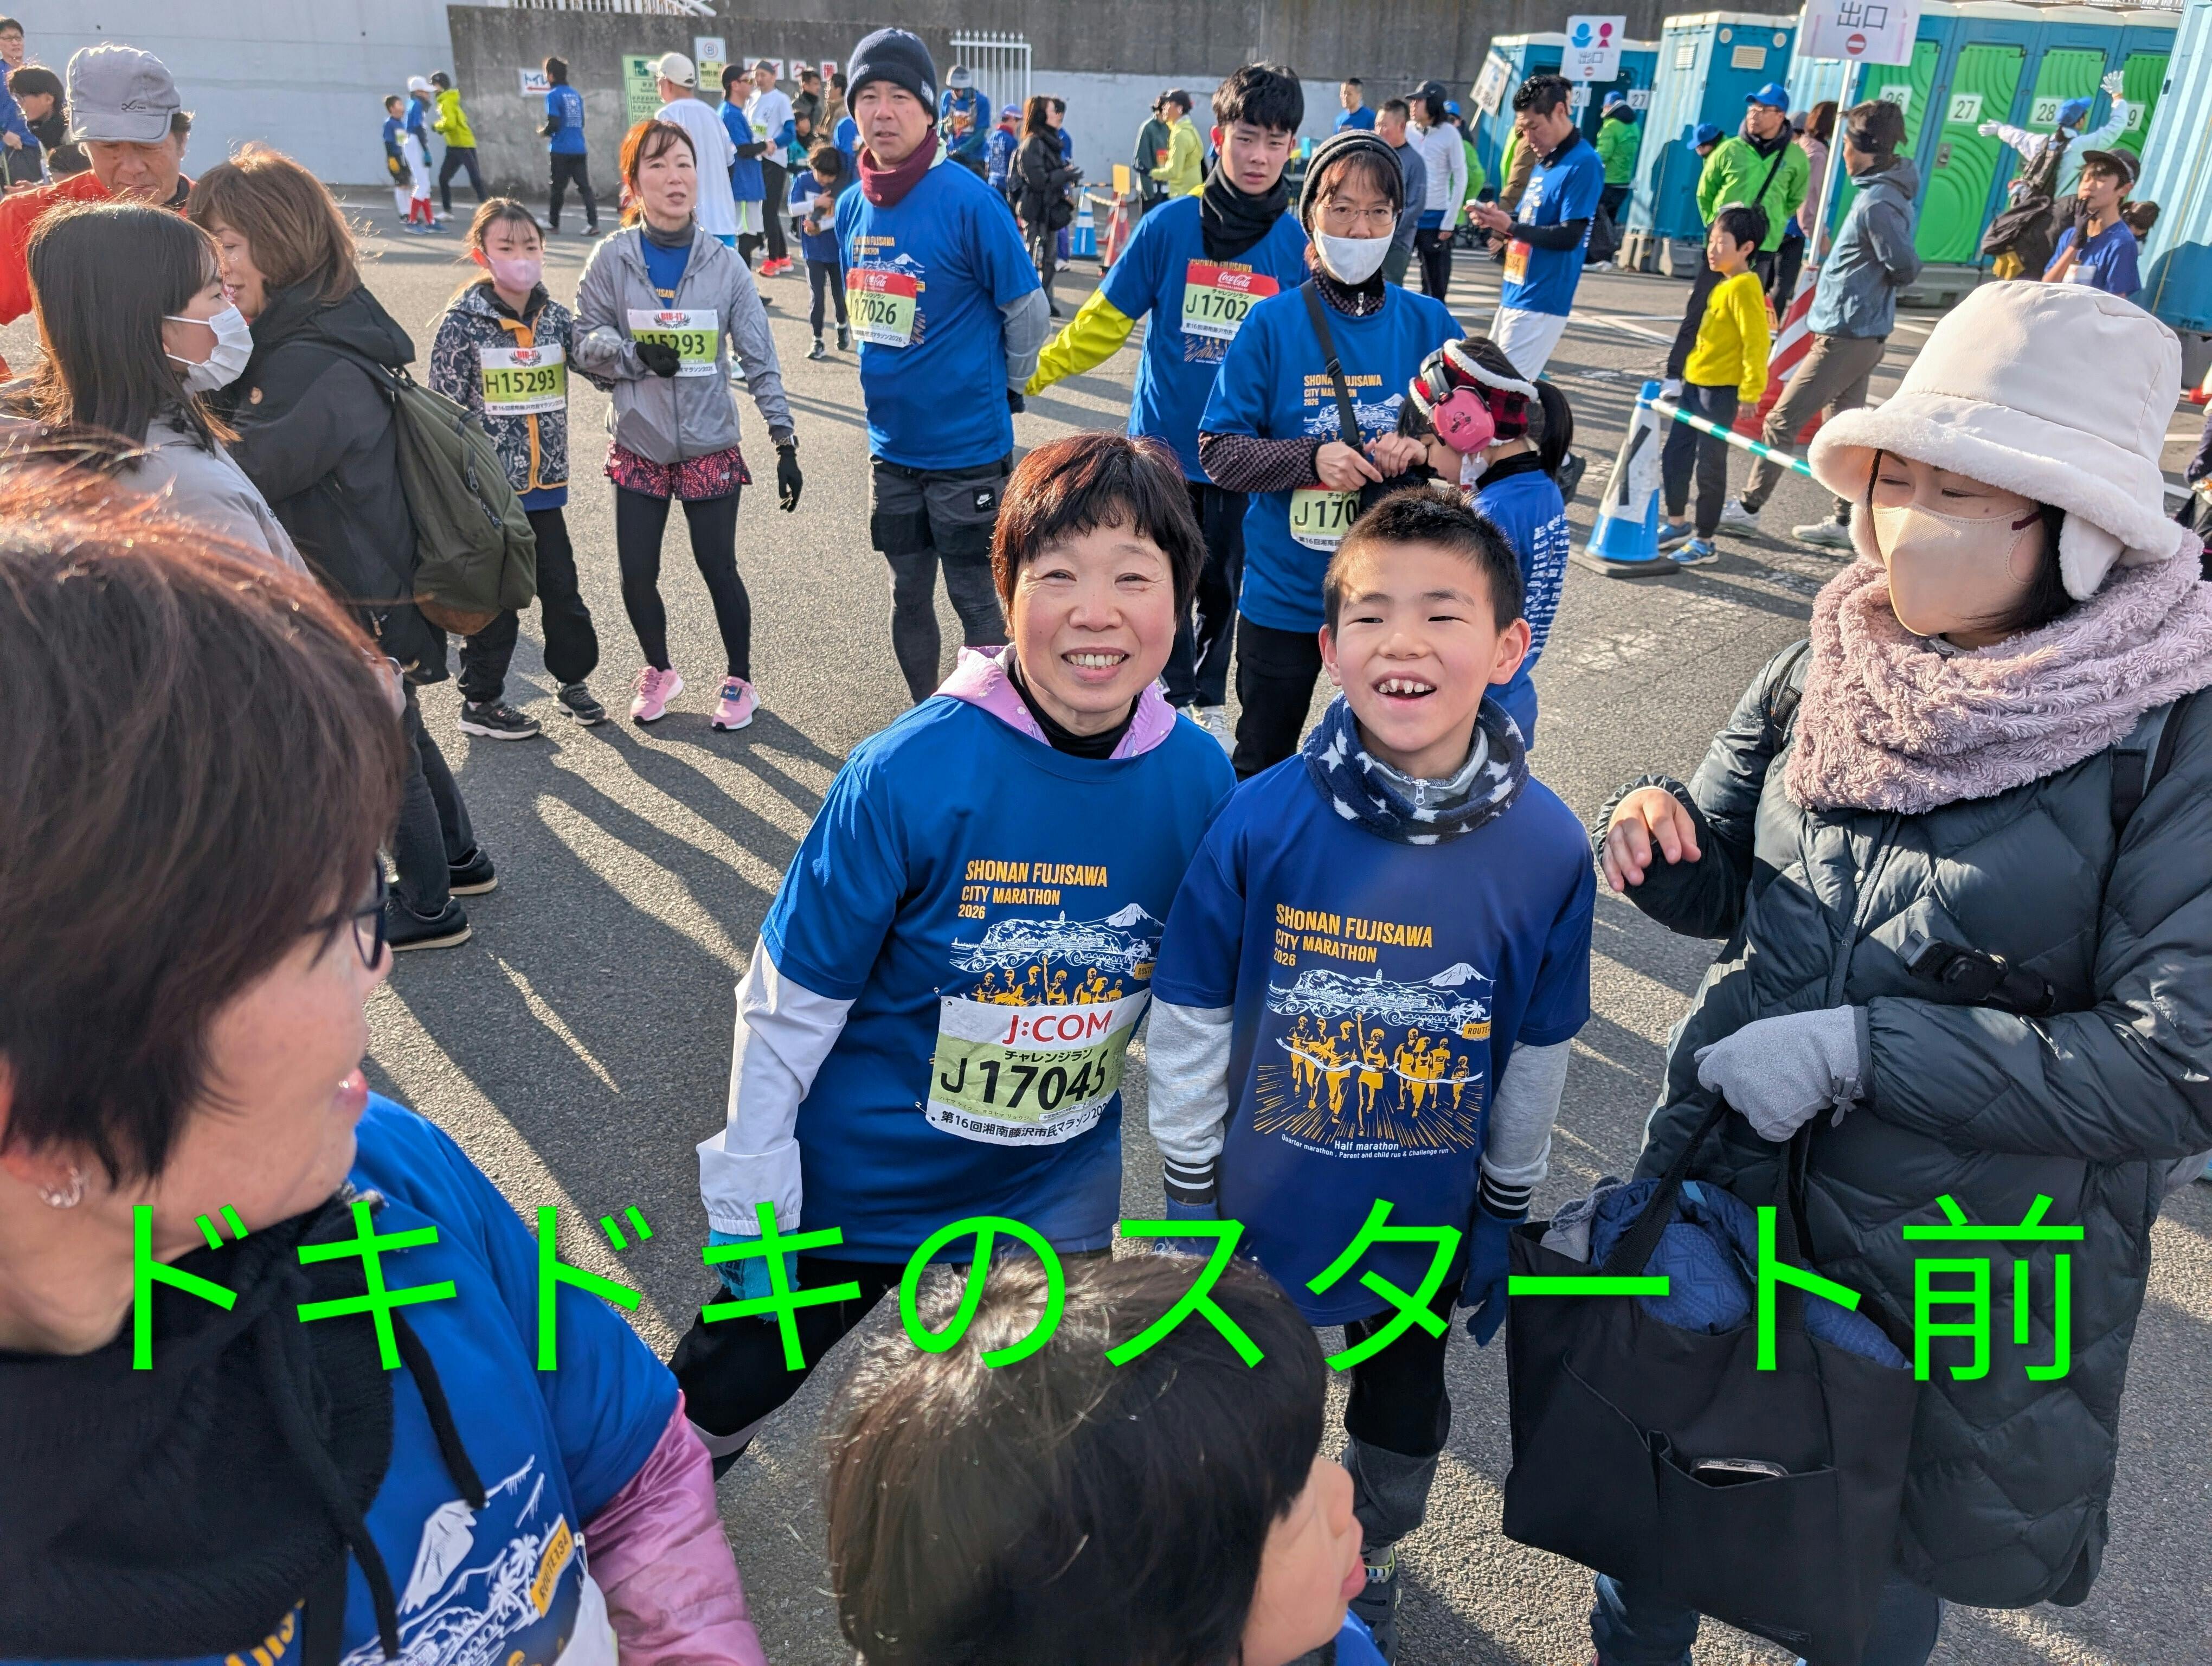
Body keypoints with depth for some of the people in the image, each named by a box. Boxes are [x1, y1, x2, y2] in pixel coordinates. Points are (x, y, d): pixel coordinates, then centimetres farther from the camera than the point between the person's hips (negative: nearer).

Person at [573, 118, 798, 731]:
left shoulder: (724, 263, -4)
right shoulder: (612, 258, -3)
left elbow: (760, 359, -4)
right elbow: (587, 342, 2)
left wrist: (785, 442, -9)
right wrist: (636, 354, -18)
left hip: (710, 446, -1)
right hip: (638, 446, 1)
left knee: (718, 568, 5)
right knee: (637, 573, 4)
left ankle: (739, 680, 26)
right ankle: (658, 670, 31)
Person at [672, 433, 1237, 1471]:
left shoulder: (1202, 780, -14)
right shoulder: (909, 774, -26)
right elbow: (786, 1009, -17)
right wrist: (752, 1218, -11)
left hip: (1061, 1195, 3)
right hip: (862, 1182, -2)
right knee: (734, 1379, 22)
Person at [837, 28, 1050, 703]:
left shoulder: (967, 202, -16)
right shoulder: (853, 206, 3)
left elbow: (1028, 311, -8)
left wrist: (1002, 388, 3)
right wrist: (896, 384, 16)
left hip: (967, 447, -6)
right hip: (891, 445, 6)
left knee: (975, 600, 5)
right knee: (909, 595, 15)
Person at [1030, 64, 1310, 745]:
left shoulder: (1301, 243, -4)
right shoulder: (1169, 225, -7)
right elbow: (1106, 319, -1)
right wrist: (1030, 372, -3)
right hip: (1162, 443, 0)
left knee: (1222, 584, 13)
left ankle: (1210, 701, 32)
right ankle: (1175, 696, 26)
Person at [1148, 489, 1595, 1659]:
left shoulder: (1549, 847, -18)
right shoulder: (1260, 819, -22)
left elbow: (1537, 1057, -4)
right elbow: (1186, 1026, -11)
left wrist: (1504, 1214, 5)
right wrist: (1189, 1200, -4)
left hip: (1430, 1226, 2)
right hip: (1263, 1215, -1)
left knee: (1403, 1426, 27)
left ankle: (1367, 1565, 59)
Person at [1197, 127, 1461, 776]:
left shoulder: (1429, 324, -1)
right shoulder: (1272, 322, -7)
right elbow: (1217, 450, -9)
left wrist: (1425, 448, -19)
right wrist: (1312, 458, -24)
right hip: (1284, 596, -1)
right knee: (1262, 767, 17)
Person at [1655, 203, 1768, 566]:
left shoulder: (1744, 288, -16)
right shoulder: (1722, 285, 12)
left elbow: (1757, 342, -20)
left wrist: (1751, 390, -22)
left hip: (1721, 390, -10)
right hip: (1695, 384, 10)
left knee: (1709, 465, -1)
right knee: (1673, 453, 15)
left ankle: (1704, 542, 9)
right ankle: (1677, 525, 29)